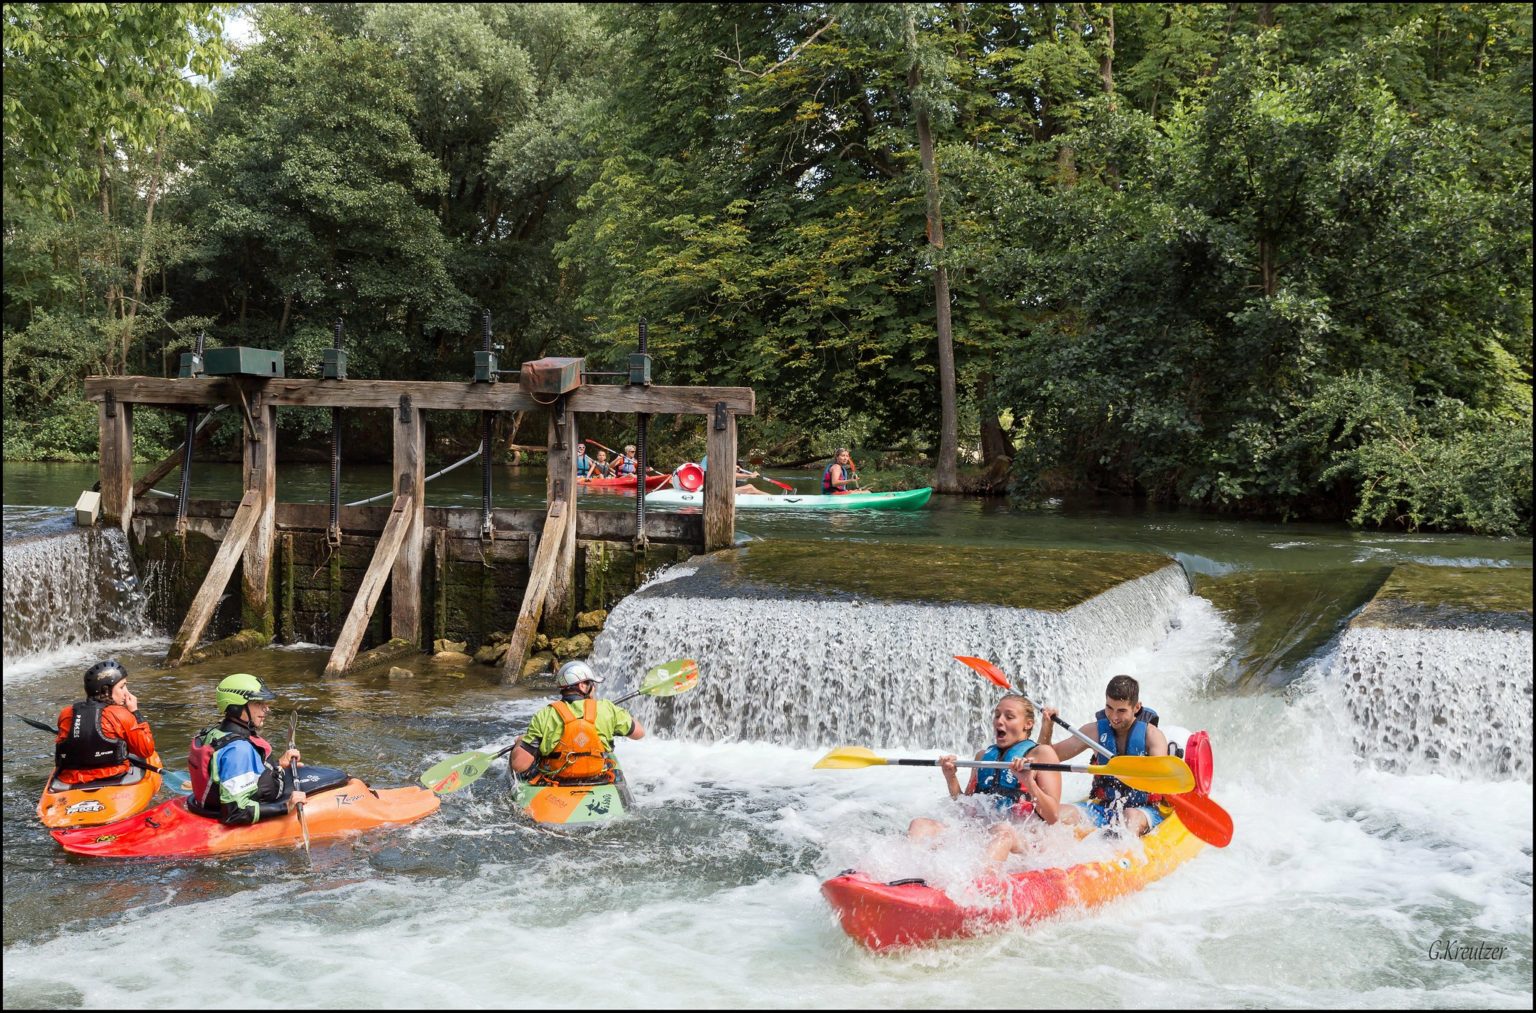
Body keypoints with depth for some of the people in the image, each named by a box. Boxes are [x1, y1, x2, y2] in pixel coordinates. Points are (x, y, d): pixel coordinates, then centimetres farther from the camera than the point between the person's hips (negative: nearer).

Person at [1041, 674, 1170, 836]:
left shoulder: (1152, 734, -2)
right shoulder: (1095, 730, 8)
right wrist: (1047, 727, -8)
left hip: (1144, 809, -3)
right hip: (1101, 807, 4)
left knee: (1132, 817, -40)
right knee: (1060, 815, -25)